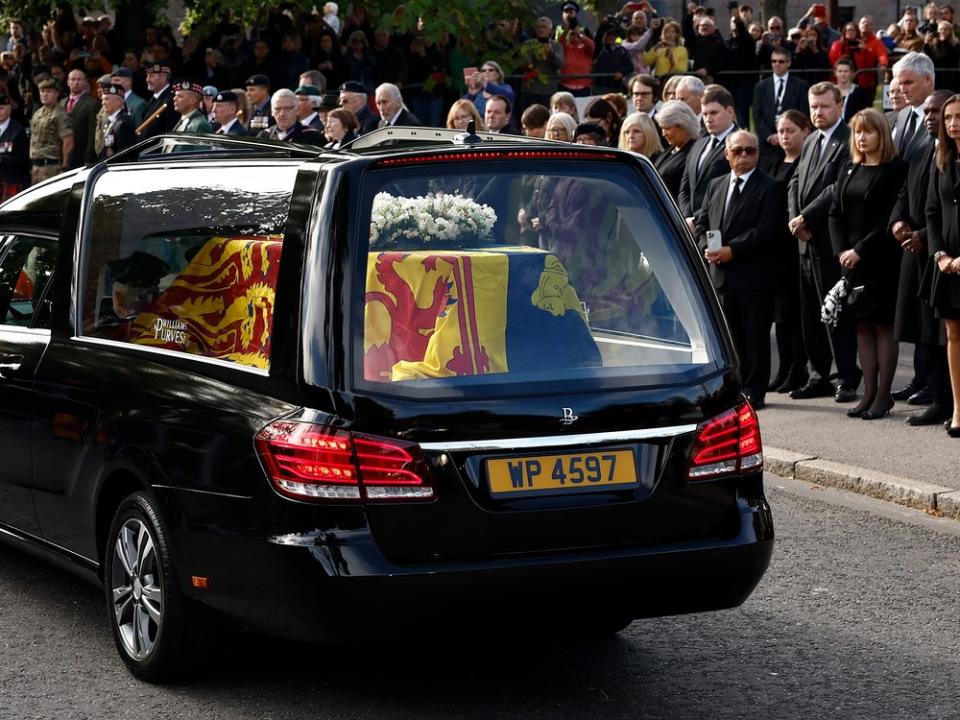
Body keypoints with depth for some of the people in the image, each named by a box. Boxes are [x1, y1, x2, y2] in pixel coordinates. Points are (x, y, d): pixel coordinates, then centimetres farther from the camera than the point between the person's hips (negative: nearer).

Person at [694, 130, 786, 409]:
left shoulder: (771, 188, -3)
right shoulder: (715, 186, 17)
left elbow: (766, 230, -12)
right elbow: (701, 222, 16)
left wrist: (731, 250, -17)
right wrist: (707, 248, -5)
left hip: (754, 274, -5)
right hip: (721, 273, 5)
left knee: (755, 334, -1)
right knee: (729, 335, 10)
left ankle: (754, 392, 5)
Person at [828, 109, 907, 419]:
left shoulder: (896, 170, -6)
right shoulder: (849, 169, 13)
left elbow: (891, 218, -12)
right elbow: (835, 212, 10)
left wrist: (860, 250, -14)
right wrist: (841, 250, -3)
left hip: (882, 260, -6)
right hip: (850, 258, 6)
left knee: (883, 325, -2)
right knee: (862, 325, 6)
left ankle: (883, 395, 3)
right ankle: (869, 393, 10)